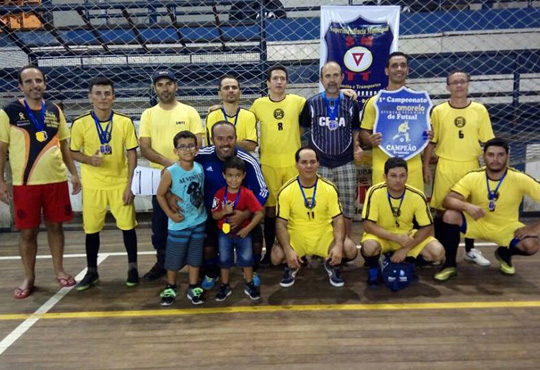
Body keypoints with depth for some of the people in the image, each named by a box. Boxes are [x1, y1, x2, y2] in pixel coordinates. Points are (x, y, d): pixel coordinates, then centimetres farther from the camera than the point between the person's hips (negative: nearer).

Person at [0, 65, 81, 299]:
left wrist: (74, 173, 9)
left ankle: (59, 270, 25)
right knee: (27, 231, 5)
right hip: (25, 183, -2)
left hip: (56, 180, 3)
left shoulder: (55, 111, 8)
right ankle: (29, 278, 20)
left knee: (55, 226, 10)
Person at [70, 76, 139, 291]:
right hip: (92, 185, 1)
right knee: (91, 229, 9)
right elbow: (73, 152, 3)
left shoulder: (125, 122, -7)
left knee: (128, 225, 4)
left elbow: (132, 155, -3)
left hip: (120, 183, 0)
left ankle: (132, 267, 22)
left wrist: (129, 185, -7)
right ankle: (92, 271, 26)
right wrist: (90, 159, -20)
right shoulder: (80, 123, -7)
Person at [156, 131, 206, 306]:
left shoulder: (200, 168, -4)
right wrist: (170, 214, -12)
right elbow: (160, 194, -8)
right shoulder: (170, 173, -16)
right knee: (174, 258, 10)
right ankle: (171, 287, 31)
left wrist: (202, 207, 2)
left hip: (199, 221, 3)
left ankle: (193, 288, 27)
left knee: (195, 256, 13)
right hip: (179, 224, -3)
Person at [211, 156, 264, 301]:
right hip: (224, 233, 1)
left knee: (247, 259, 8)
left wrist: (247, 229, -20)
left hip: (243, 232, -1)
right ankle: (225, 286, 29)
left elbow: (259, 214, -17)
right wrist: (223, 212, -27)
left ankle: (250, 285, 27)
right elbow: (214, 215, -6)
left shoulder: (247, 194, -16)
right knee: (224, 260, 11)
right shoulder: (219, 194, -11)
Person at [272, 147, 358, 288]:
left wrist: (338, 246, -24)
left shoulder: (329, 188, -7)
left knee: (351, 250, -23)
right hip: (296, 237, -1)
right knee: (277, 256, -28)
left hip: (325, 235, 1)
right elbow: (281, 224, -10)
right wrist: (288, 250, -25)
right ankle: (292, 266, 11)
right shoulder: (286, 191, -11)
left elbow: (338, 219, -6)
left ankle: (331, 264, 13)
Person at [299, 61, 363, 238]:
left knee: (347, 210, 6)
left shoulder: (351, 104, 6)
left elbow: (355, 131, 16)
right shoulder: (311, 103, 1)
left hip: (346, 165, 1)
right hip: (319, 165, -1)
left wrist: (357, 147, -3)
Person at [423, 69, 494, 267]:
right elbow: (431, 141, 2)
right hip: (446, 166, -1)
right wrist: (426, 166, -1)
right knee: (441, 208, 3)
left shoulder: (480, 110, 2)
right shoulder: (438, 111, -1)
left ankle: (470, 250, 25)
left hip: (471, 166, 1)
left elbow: (487, 142, 4)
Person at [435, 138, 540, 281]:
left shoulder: (519, 179, -18)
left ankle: (504, 254, 11)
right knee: (450, 215, -28)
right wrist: (467, 206, -43)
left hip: (507, 228, 0)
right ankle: (450, 264, -10)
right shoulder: (472, 177, -16)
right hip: (477, 224, 0)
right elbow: (448, 201, -25)